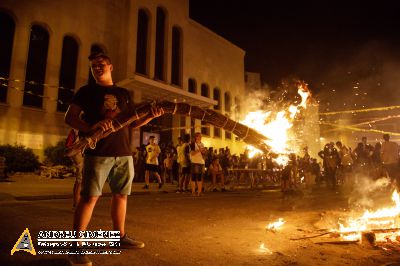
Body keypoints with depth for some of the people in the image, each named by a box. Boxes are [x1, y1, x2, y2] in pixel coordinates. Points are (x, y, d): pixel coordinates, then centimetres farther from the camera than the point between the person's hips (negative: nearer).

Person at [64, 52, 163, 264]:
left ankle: (120, 236, 25)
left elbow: (131, 123, 18)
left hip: (123, 153, 5)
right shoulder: (87, 91, 6)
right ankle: (76, 246, 3)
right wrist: (91, 128, -22)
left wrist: (150, 116, 0)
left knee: (121, 195, 11)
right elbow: (69, 117, -2)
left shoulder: (124, 93, 18)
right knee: (90, 197, -7)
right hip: (97, 152, -5)